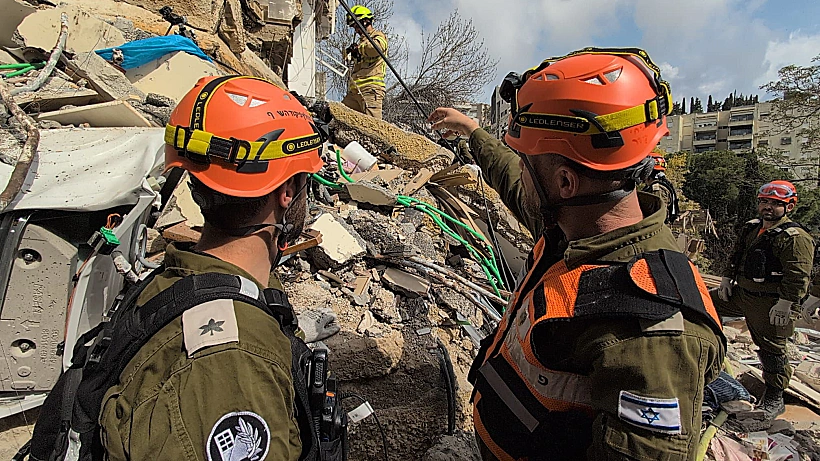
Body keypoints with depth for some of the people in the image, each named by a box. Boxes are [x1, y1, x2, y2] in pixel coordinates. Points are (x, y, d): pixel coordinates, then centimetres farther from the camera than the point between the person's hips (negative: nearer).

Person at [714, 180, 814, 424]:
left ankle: (774, 399, 20)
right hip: (740, 294, 8)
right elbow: (735, 256, 20)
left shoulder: (795, 237, -15)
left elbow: (798, 276, -20)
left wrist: (785, 305, -23)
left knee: (771, 349, 3)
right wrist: (727, 280, 11)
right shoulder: (750, 228, 10)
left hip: (770, 303, -8)